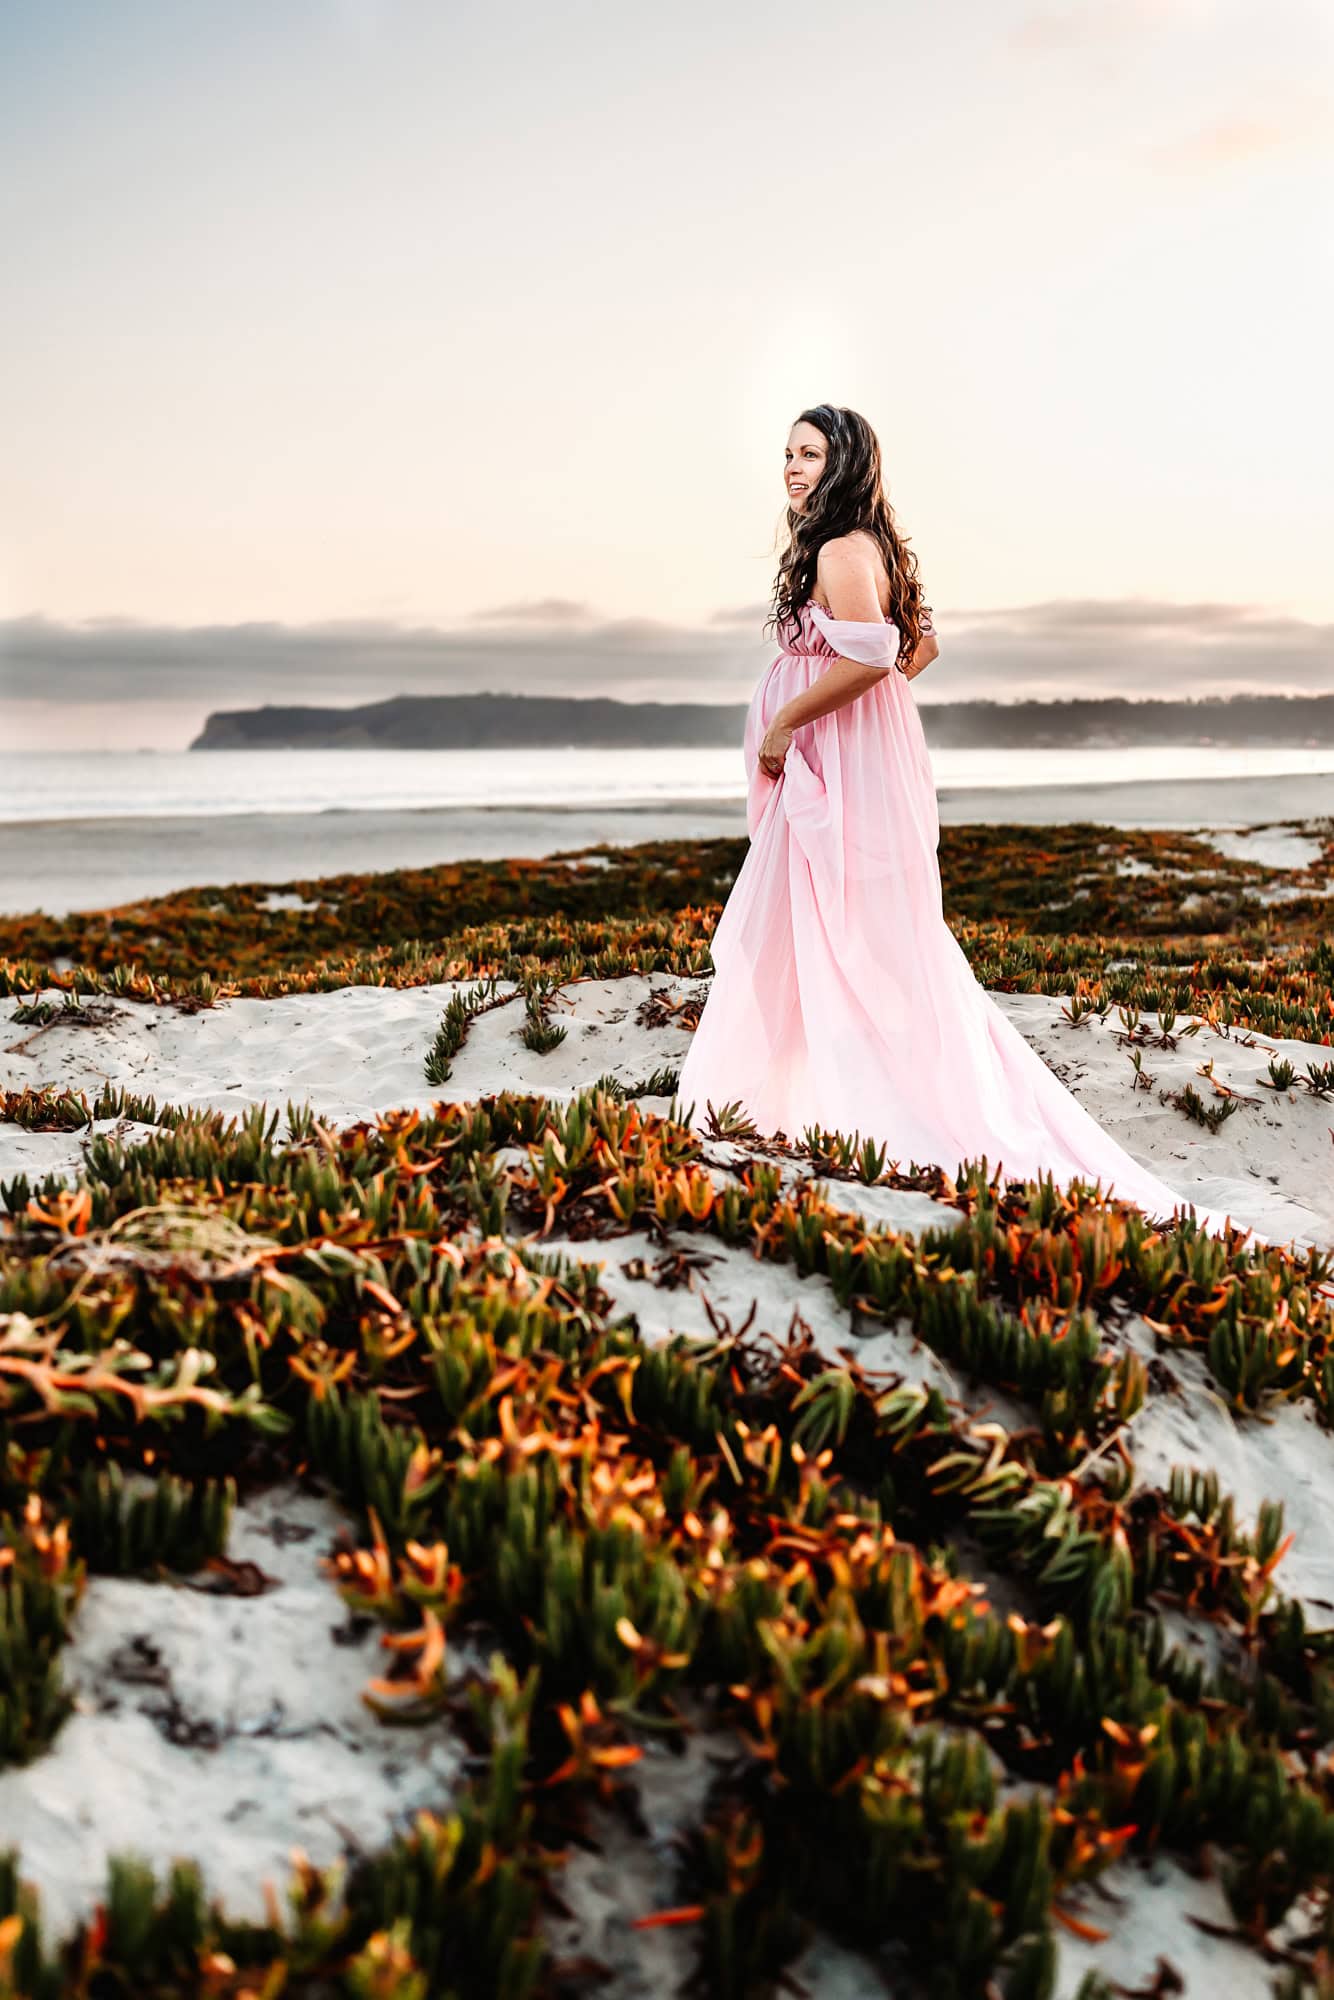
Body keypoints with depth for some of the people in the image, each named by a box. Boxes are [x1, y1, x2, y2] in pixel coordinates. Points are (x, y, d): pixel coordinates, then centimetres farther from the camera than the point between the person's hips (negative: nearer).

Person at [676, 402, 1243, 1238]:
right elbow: (922, 644, 24)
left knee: (868, 951, -5)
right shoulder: (871, 545, 14)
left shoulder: (842, 549, -16)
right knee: (783, 939, 16)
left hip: (847, 775, -10)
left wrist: (783, 721, -20)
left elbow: (866, 656, -30)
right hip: (827, 772, 10)